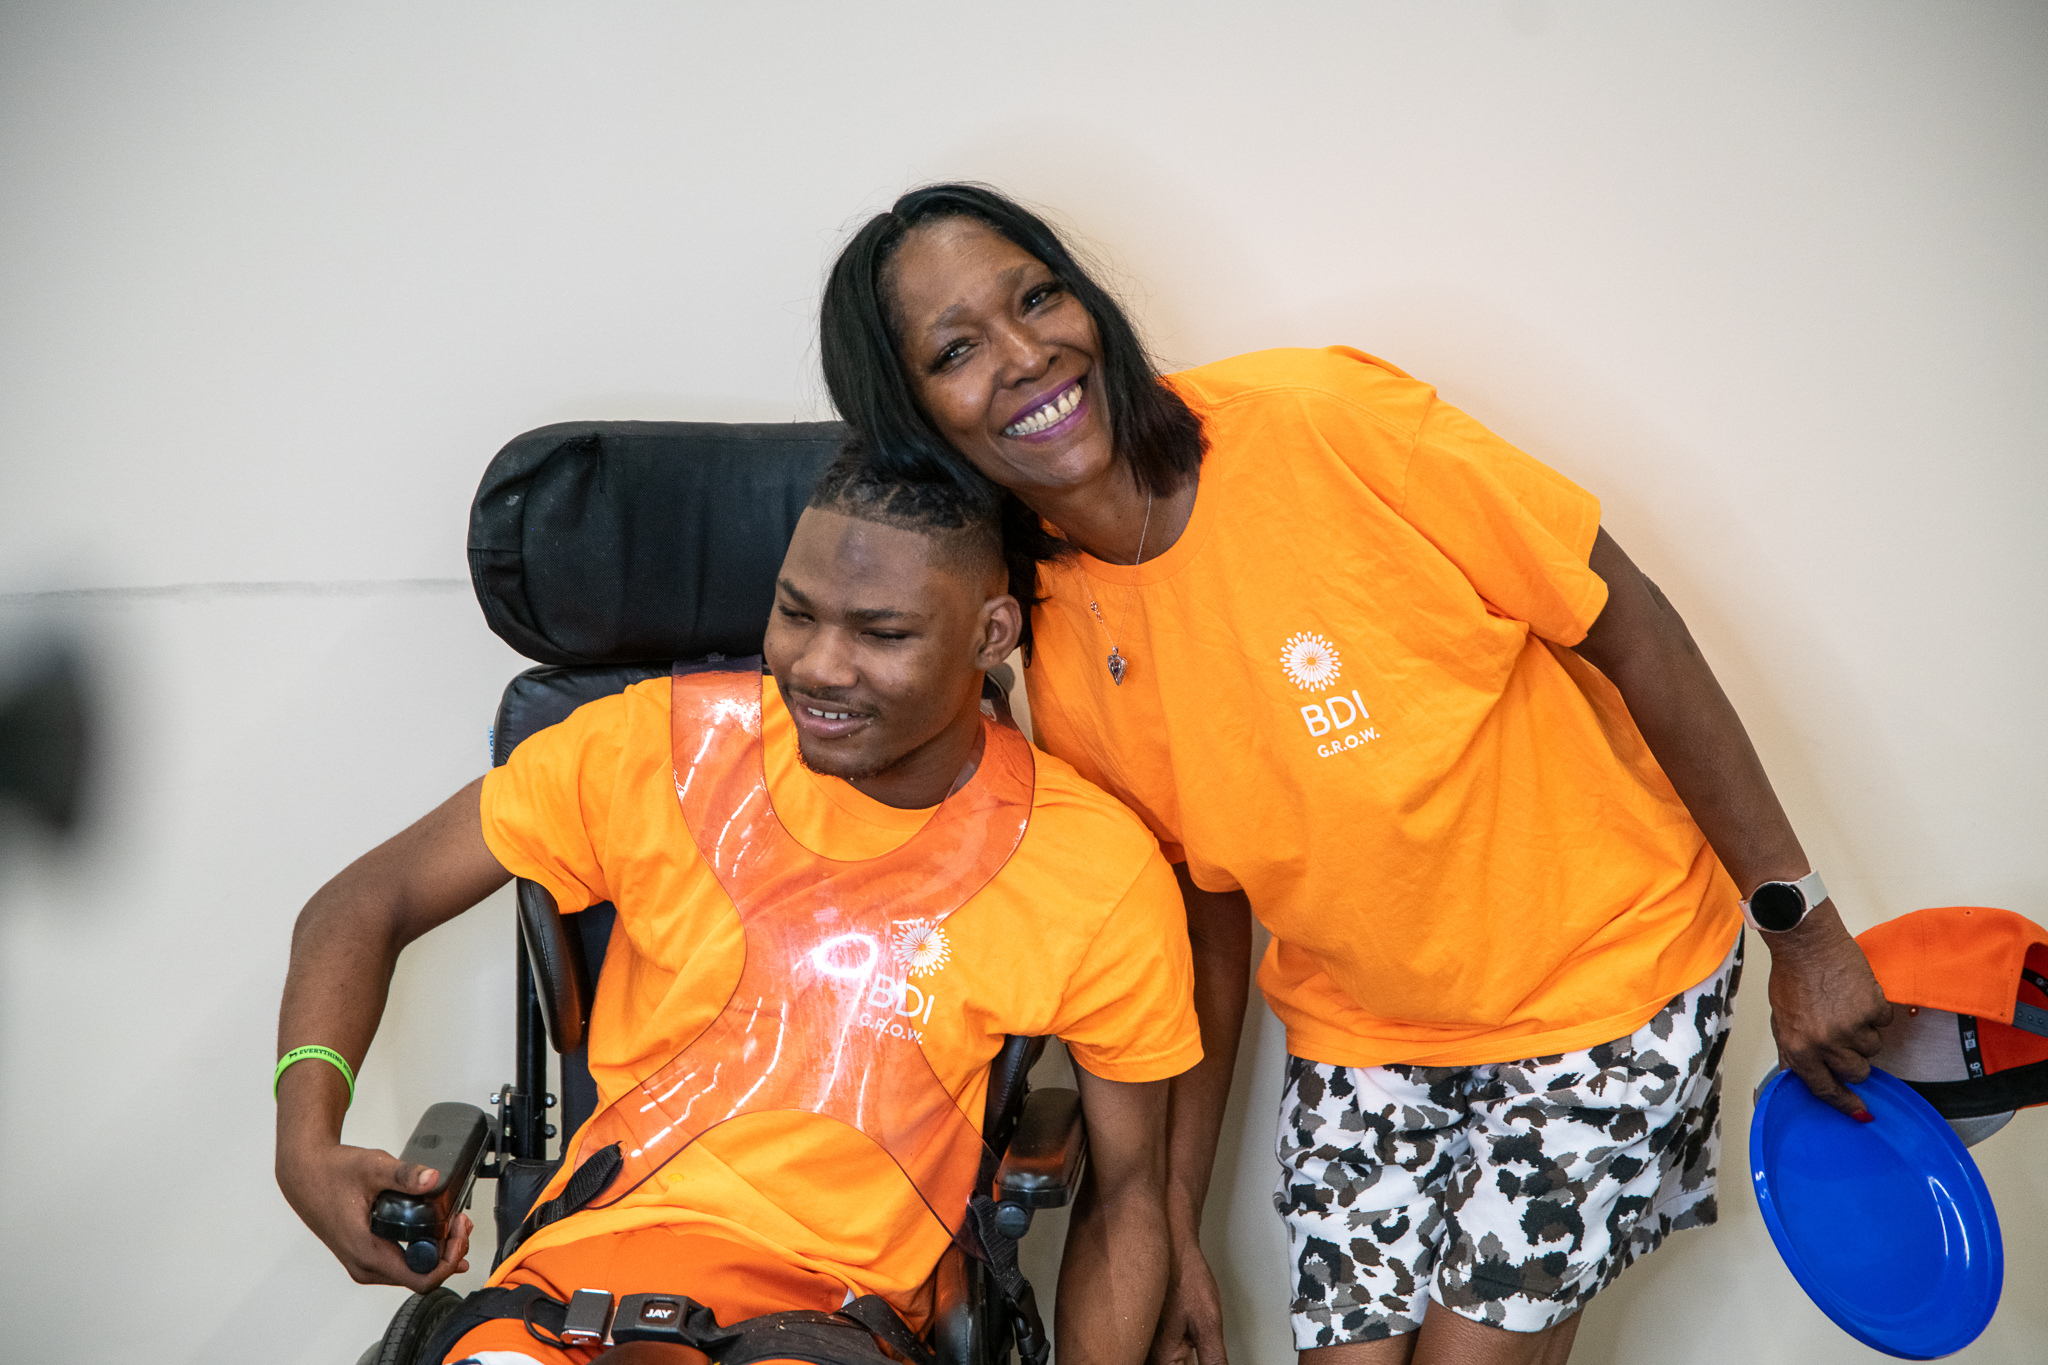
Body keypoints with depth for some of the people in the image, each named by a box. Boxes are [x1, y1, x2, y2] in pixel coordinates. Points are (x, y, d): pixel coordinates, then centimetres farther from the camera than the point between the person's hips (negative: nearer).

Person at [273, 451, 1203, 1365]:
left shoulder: (1100, 876, -2)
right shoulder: (656, 746, 0)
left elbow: (1125, 1194, 10)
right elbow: (368, 905, 8)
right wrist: (307, 1143, -9)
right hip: (585, 1267, 1)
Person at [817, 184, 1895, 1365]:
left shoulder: (1325, 426, -22)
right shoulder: (1056, 670, -9)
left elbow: (1629, 629, -15)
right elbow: (1208, 926, 4)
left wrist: (1801, 922, -12)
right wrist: (1174, 1229, 7)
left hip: (1603, 977, -3)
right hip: (1361, 1033, 3)